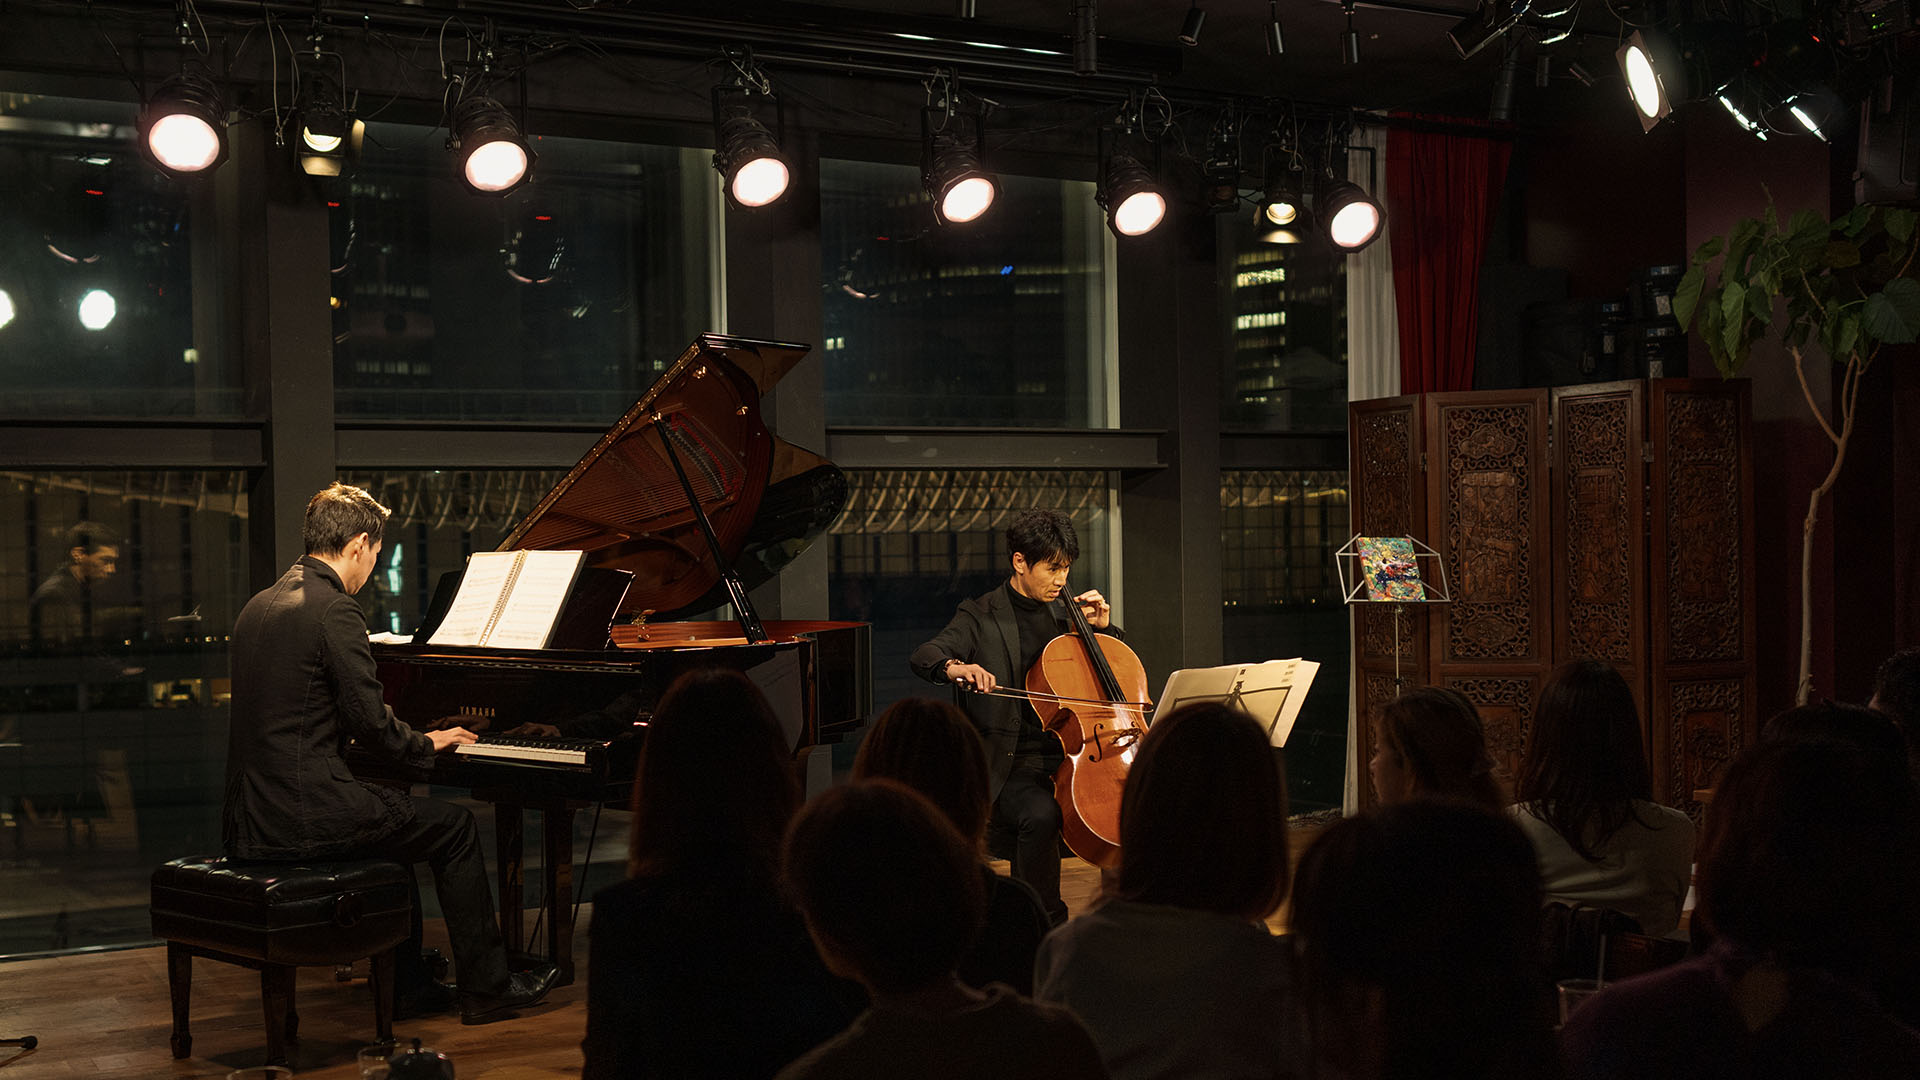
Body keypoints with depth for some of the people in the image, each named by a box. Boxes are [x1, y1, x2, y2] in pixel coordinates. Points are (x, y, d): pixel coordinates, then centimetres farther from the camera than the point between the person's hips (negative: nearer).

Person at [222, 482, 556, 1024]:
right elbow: (371, 723, -15)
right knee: (454, 827, 8)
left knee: (396, 814, 30)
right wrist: (427, 743, 5)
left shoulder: (260, 606, 14)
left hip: (249, 817, 9)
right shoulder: (333, 609, -14)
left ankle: (408, 983, 32)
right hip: (304, 820, -9)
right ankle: (486, 988, 16)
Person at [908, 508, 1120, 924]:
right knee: (1040, 814, -34)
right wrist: (954, 666, -37)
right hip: (1013, 763, -4)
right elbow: (922, 657, -15)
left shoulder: (1065, 612, 16)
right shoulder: (982, 617, 1)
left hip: (1072, 754, 5)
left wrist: (1103, 628, 8)